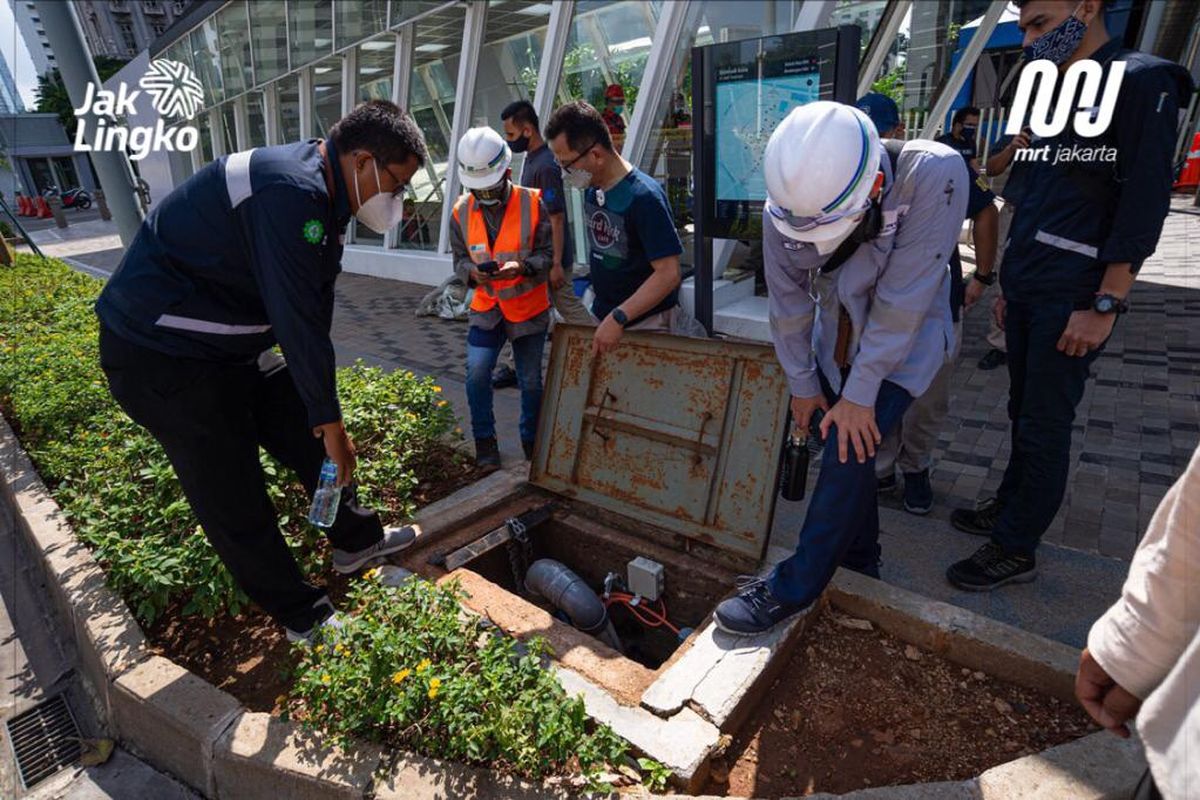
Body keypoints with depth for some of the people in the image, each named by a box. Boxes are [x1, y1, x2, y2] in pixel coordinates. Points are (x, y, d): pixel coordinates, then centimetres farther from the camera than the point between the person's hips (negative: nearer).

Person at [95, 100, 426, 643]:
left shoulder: (318, 189, 5)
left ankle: (357, 541, 35)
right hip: (164, 359, -9)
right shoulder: (291, 191, -28)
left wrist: (323, 414, 7)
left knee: (308, 437, 15)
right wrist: (330, 420, -17)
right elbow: (300, 319, -27)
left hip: (234, 349, 10)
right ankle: (303, 617, 19)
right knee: (235, 503, 3)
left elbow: (310, 309, 6)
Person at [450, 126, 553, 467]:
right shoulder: (462, 212, -2)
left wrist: (521, 267, -27)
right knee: (476, 373, -14)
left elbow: (549, 254, -9)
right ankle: (485, 440, 8)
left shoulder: (532, 204, -11)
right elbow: (459, 260, 6)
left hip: (529, 307, -1)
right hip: (486, 307, 2)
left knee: (531, 381, 9)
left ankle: (531, 439, 32)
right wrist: (473, 272, -17)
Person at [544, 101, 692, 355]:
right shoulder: (592, 188, 2)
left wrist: (618, 318, -26)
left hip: (646, 323, -7)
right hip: (602, 317, 7)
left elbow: (668, 274, -23)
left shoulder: (644, 197, -21)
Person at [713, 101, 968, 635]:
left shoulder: (933, 176, -33)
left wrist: (860, 392, -25)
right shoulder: (784, 209, -21)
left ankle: (794, 590, -1)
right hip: (836, 339, 4)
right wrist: (802, 384, -1)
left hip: (905, 340, -4)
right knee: (845, 447, 9)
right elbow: (788, 306, -9)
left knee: (849, 450, -15)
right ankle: (861, 562, 33)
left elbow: (902, 300, -30)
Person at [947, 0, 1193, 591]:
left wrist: (1105, 305, -18)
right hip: (1028, 293, 8)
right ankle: (1010, 507, 29)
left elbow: (1145, 202, -14)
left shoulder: (1140, 82, -8)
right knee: (1023, 412, 15)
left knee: (1044, 425, -2)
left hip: (1072, 299, -8)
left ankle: (1015, 549, 8)